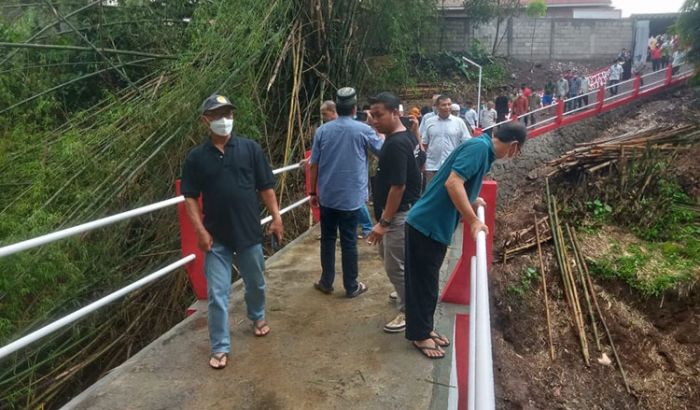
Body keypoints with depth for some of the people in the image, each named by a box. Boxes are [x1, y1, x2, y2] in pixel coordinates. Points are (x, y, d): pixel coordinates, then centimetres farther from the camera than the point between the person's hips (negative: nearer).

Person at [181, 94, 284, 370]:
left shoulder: (250, 148, -2)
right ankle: (220, 347, 16)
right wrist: (200, 230, -10)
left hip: (249, 233, 1)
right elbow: (190, 198, -1)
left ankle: (258, 317, 47)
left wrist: (276, 217, -4)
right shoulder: (197, 157, -2)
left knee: (256, 284, 19)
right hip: (216, 238, -1)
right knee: (217, 294, 3)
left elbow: (266, 187, 1)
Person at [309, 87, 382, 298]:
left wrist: (313, 192, 10)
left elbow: (313, 165, 1)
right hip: (351, 197, -2)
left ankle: (326, 282, 23)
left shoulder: (322, 130, -1)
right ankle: (351, 286, 16)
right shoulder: (363, 130, -8)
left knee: (327, 239, 14)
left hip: (327, 196, 2)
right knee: (349, 242, 5)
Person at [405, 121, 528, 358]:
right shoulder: (479, 147, -17)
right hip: (426, 225, -10)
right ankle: (419, 336, 19)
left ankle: (425, 329, 33)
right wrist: (474, 221, -26)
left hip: (437, 226, 10)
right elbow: (452, 183, -28)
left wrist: (472, 202, 34)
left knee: (429, 282, 19)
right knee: (422, 283, 4)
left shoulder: (484, 150, 12)